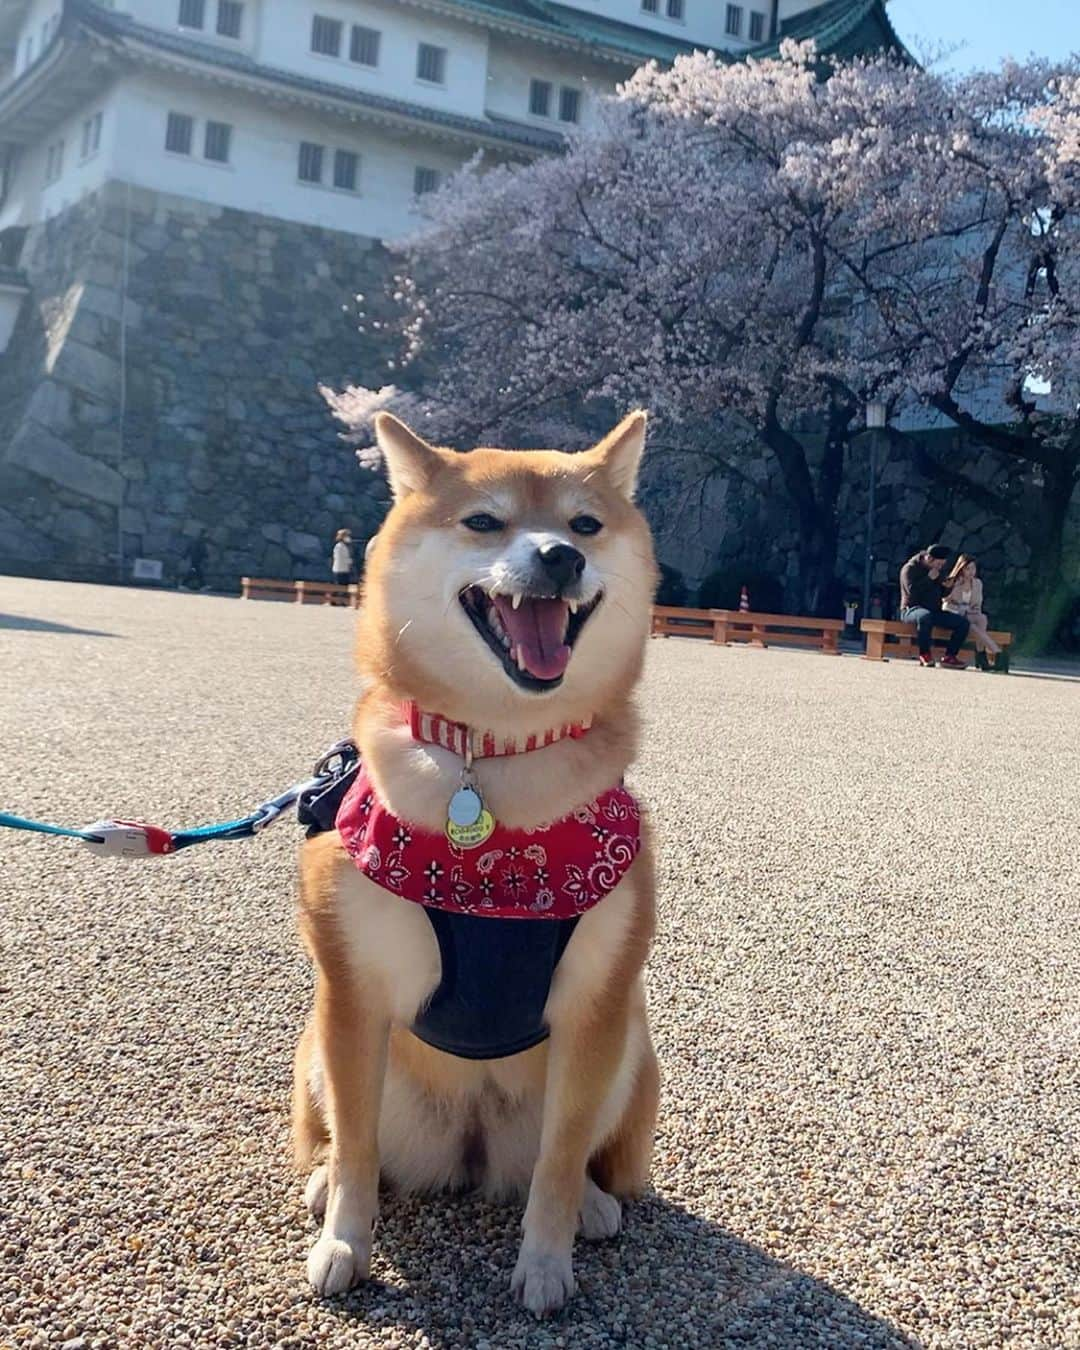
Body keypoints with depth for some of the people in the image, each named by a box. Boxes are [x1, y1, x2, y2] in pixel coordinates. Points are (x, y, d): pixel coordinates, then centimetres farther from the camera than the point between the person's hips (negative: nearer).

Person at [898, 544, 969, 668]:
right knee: (925, 616, -43)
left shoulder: (938, 570, 15)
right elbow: (911, 590, -23)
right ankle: (924, 653, -27)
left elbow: (942, 594, 20)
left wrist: (948, 587, -2)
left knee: (963, 623, -10)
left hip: (934, 611, 7)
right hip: (912, 609, -7)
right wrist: (929, 578, -19)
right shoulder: (910, 568, -7)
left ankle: (949, 656, -9)